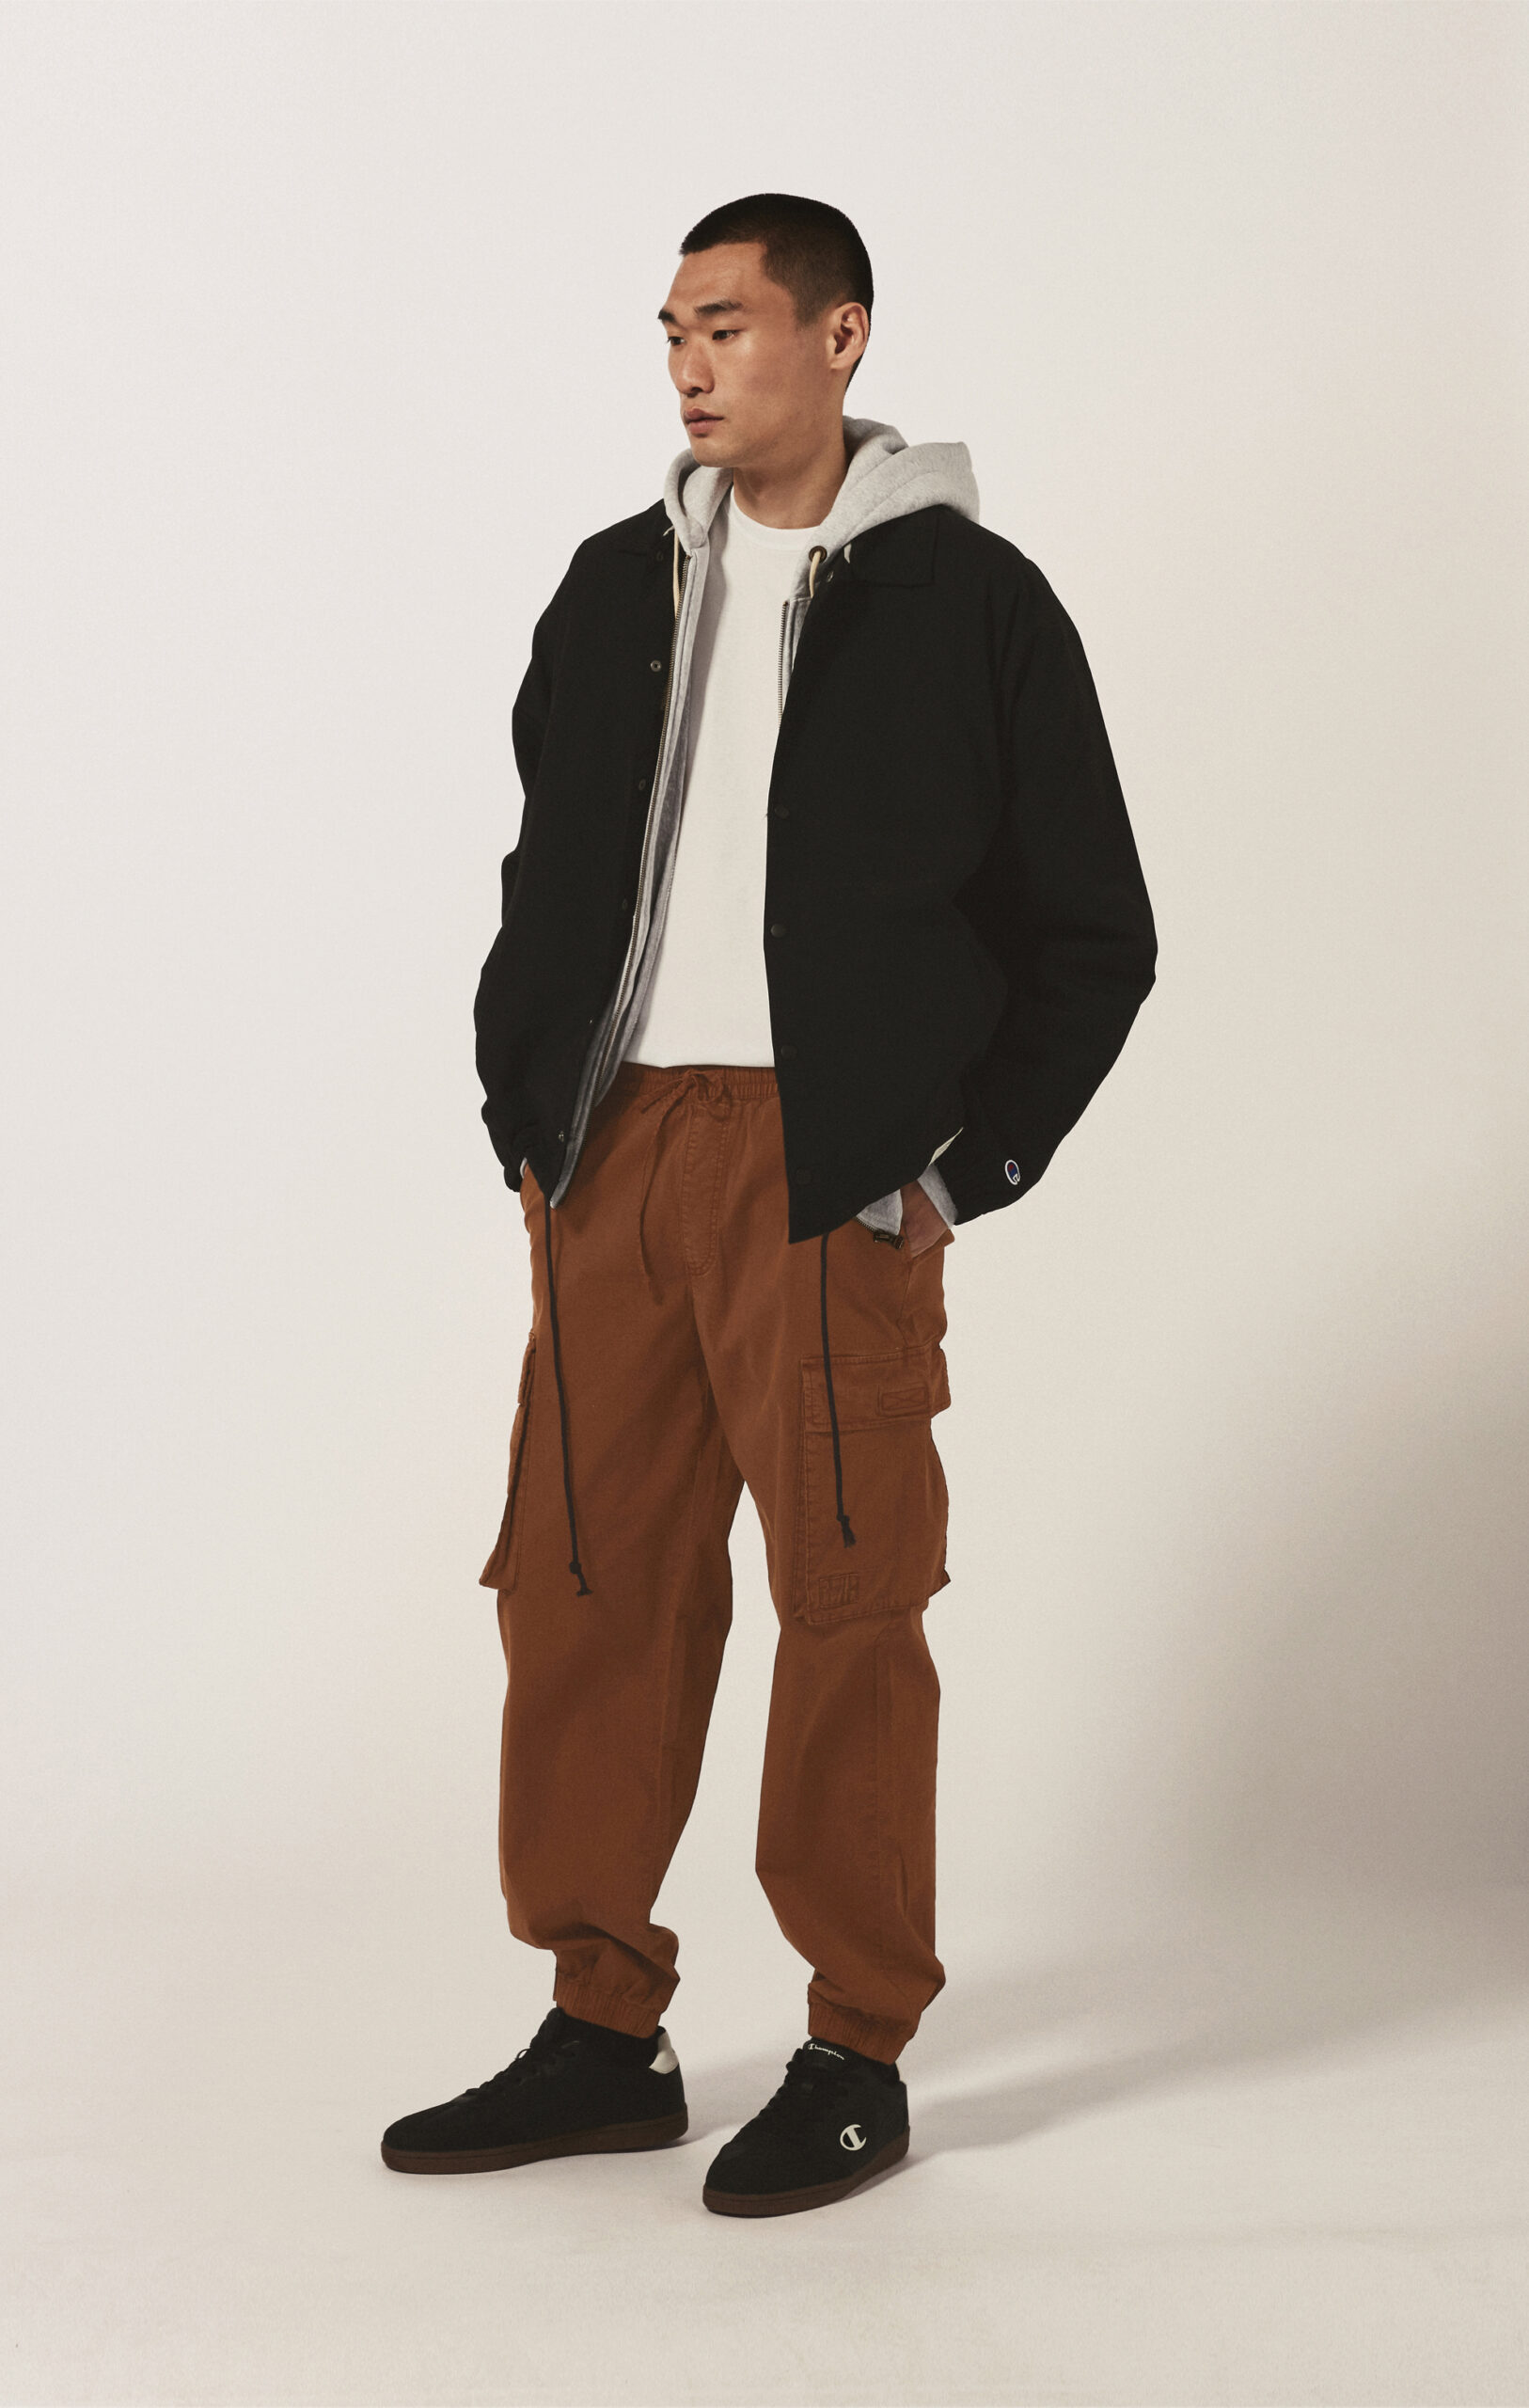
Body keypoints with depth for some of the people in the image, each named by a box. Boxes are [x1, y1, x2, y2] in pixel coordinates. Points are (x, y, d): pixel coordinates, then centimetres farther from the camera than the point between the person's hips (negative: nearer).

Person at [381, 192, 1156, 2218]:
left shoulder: (967, 600, 0)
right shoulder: (616, 589, 14)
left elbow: (1094, 935, 2)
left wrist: (959, 1172, -4)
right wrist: (527, 1116, 10)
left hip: (828, 1174, -5)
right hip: (613, 1153, 5)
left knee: (848, 1599, 0)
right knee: (588, 1583, 6)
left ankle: (858, 2057, 13)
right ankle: (604, 2032, 19)